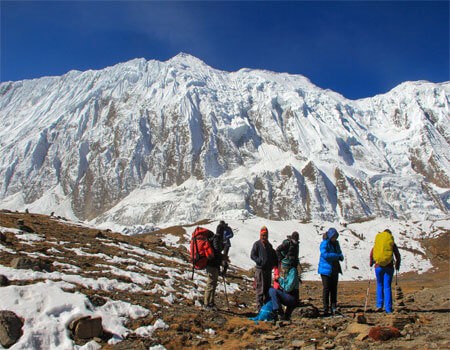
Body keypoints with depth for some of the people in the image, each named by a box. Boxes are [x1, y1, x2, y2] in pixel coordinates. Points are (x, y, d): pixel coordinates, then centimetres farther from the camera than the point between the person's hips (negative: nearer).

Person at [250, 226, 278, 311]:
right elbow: (252, 255, -8)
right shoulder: (257, 244, -2)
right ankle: (259, 306, 0)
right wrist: (260, 261, -19)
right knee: (260, 289, -6)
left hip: (268, 269, 6)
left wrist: (275, 263, 9)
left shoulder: (269, 245, 16)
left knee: (268, 288, 13)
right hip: (260, 269, -6)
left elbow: (274, 256, 25)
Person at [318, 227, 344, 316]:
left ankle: (334, 308, 16)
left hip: (335, 270, 7)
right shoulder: (324, 243, -11)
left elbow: (339, 253, 21)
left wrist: (341, 256, -3)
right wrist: (337, 256, -23)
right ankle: (325, 310, 1)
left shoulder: (336, 243, 12)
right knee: (326, 289, -4)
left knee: (334, 289, 9)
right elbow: (324, 254, -24)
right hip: (326, 270, -7)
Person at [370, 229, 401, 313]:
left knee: (379, 285, 16)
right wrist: (397, 266, 17)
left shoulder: (376, 243, 6)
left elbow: (371, 254, 8)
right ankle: (388, 309, 0)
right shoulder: (392, 244, 3)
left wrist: (371, 263, 24)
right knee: (387, 287, 2)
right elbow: (398, 256, 3)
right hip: (389, 267, -1)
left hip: (378, 267, 1)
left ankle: (379, 305, 8)